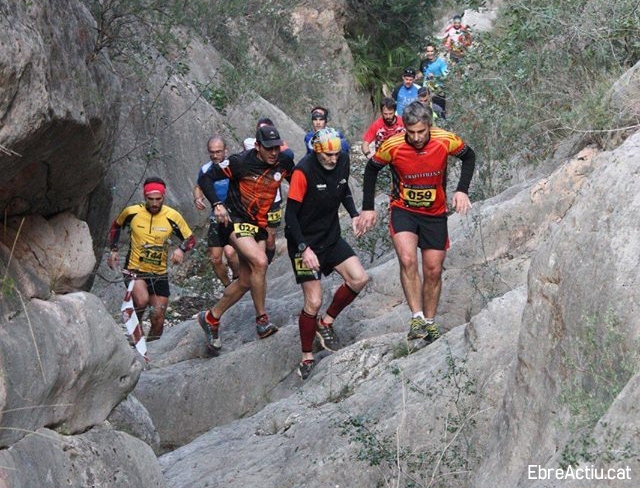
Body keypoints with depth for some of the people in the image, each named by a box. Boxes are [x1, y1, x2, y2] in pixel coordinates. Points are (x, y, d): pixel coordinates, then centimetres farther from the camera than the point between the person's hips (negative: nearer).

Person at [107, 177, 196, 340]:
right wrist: (113, 250, 6)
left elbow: (190, 238, 4)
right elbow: (116, 227, 15)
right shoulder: (132, 212, -7)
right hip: (135, 270, -2)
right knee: (142, 300, -32)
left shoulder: (172, 216, -8)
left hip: (159, 274, 2)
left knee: (158, 321, 3)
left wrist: (181, 249, -17)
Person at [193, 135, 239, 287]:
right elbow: (198, 187, 21)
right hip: (216, 219, 4)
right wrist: (197, 199, -1)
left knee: (230, 252, -24)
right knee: (215, 259, 2)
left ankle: (237, 278, 5)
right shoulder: (205, 169, 3)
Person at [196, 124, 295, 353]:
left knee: (246, 282, 7)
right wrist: (217, 204, -23)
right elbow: (206, 178, -10)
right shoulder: (240, 162, -17)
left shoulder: (284, 163, -6)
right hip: (237, 219, -6)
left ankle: (211, 318, 25)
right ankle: (262, 320, -16)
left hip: (259, 224, 6)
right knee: (260, 261, -28)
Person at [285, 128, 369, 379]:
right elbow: (290, 214, -20)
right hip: (305, 243, -6)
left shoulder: (342, 161, -5)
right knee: (314, 302, -9)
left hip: (331, 238, 6)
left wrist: (354, 214, 0)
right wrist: (304, 248, -27)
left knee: (359, 278, -8)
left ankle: (326, 323, 14)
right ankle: (307, 358, 9)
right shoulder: (303, 171, -24)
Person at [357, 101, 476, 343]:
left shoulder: (446, 141, -19)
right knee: (407, 260, -25)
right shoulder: (392, 146, -21)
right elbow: (371, 169, -2)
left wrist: (462, 190, -10)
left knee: (433, 271, 7)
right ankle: (417, 318, -19)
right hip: (403, 210, -2)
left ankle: (429, 322, 24)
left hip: (435, 213, 2)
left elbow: (469, 157, 2)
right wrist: (368, 208, -2)